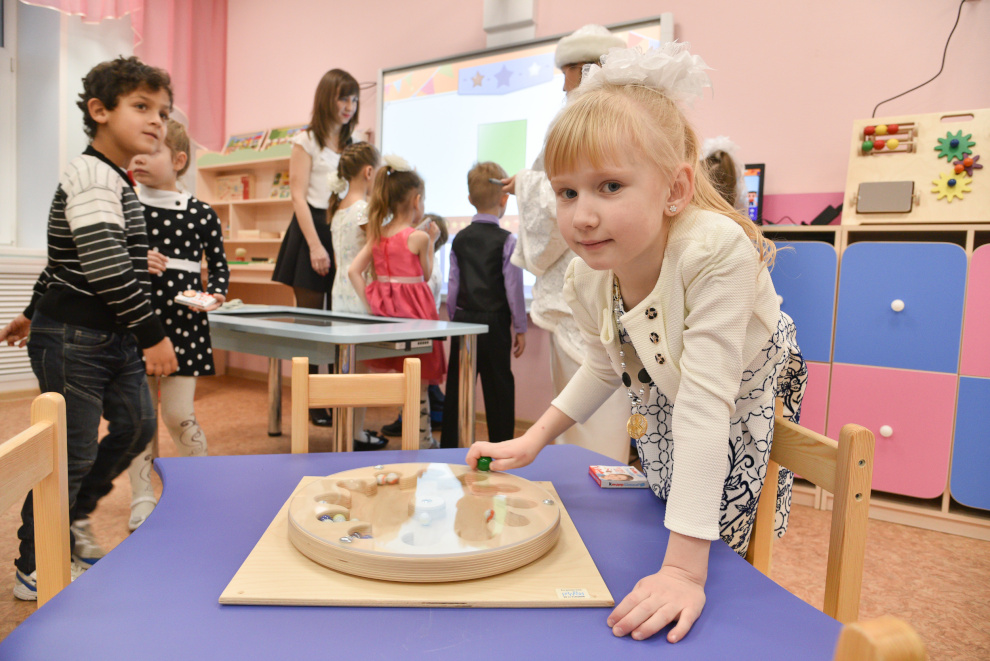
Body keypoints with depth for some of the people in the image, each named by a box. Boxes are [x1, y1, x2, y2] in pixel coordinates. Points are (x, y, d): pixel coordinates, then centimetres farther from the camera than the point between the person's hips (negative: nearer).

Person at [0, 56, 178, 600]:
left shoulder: (117, 181, 14)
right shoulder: (91, 174, -18)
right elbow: (103, 264, -29)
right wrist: (151, 333, -29)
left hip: (112, 336, 10)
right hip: (72, 338, -10)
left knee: (137, 424, 15)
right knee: (71, 451, 0)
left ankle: (73, 517, 36)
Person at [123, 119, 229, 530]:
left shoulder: (201, 214, 1)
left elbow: (219, 265, 11)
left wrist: (215, 294, -7)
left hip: (184, 323, -1)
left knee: (178, 414, 1)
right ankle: (142, 497, 23)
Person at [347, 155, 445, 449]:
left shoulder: (377, 235, 5)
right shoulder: (418, 236, -11)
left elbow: (353, 271, -1)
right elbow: (426, 275, 1)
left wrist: (369, 302, 0)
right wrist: (431, 243, 9)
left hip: (384, 305, 6)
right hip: (414, 308, -5)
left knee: (403, 377, 13)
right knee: (419, 379, 6)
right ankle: (422, 439, 17)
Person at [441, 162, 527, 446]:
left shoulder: (460, 239, 7)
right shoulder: (507, 241, -7)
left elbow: (453, 284, 8)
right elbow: (513, 287, -7)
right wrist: (520, 328, 2)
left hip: (463, 320, 4)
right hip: (494, 323, -4)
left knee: (456, 386, 10)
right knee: (498, 389, 4)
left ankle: (449, 444, 18)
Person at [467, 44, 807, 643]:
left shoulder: (716, 252, -39)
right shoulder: (586, 280, -20)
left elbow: (705, 404, -42)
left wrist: (685, 570, -40)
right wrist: (533, 440, -5)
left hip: (748, 408, -4)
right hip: (661, 406, 5)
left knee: (723, 561, -2)